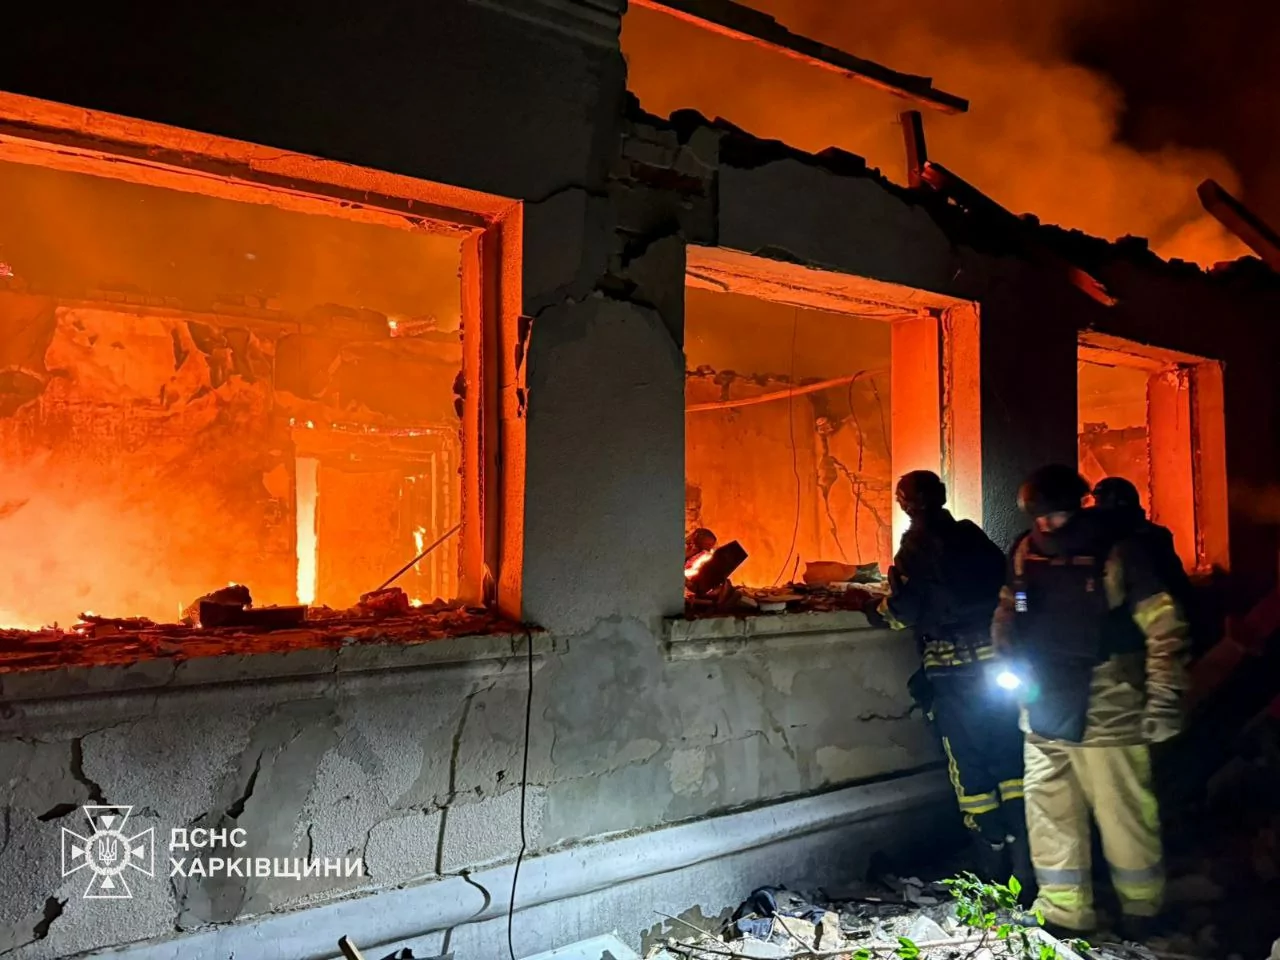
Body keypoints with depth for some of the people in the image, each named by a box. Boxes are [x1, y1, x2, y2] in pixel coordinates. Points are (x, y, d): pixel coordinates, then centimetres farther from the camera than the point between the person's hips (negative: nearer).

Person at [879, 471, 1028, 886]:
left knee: (969, 762, 7)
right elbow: (1006, 590, 12)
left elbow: (907, 613, -13)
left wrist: (883, 609, 7)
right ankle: (1023, 857, 14)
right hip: (996, 658, 4)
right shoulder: (975, 537, 7)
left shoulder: (916, 548, -8)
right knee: (1009, 756, 10)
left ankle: (994, 863, 15)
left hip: (952, 668, -4)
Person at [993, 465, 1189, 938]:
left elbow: (1164, 628, -11)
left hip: (1107, 715, -5)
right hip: (1043, 711, 5)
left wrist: (1164, 698, -15)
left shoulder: (1119, 552, -11)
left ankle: (1140, 908, 34)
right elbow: (1009, 611, 19)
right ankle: (1066, 915, 27)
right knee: (1050, 818, 12)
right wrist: (1008, 656, 5)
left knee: (1125, 817, 9)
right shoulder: (1023, 553, 3)